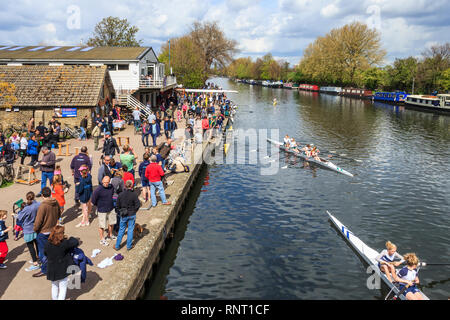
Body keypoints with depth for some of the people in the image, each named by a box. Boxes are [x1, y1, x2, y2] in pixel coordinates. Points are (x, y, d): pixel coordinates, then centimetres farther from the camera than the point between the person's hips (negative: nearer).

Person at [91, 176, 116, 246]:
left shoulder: (111, 187, -6)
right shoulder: (98, 190, -24)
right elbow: (93, 200, -14)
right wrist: (99, 206, 0)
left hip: (111, 209, 6)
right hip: (102, 210, -6)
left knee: (111, 223, 20)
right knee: (102, 225, 5)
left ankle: (110, 235, 43)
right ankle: (102, 239, 22)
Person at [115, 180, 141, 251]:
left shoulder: (121, 195, -6)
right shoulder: (134, 194, -14)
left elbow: (118, 206, 1)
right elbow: (138, 205, -13)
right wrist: (133, 211, 4)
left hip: (123, 215, 2)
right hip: (132, 215, -2)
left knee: (121, 230, 14)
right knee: (130, 230, 10)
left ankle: (117, 246, 22)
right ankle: (129, 246, 17)